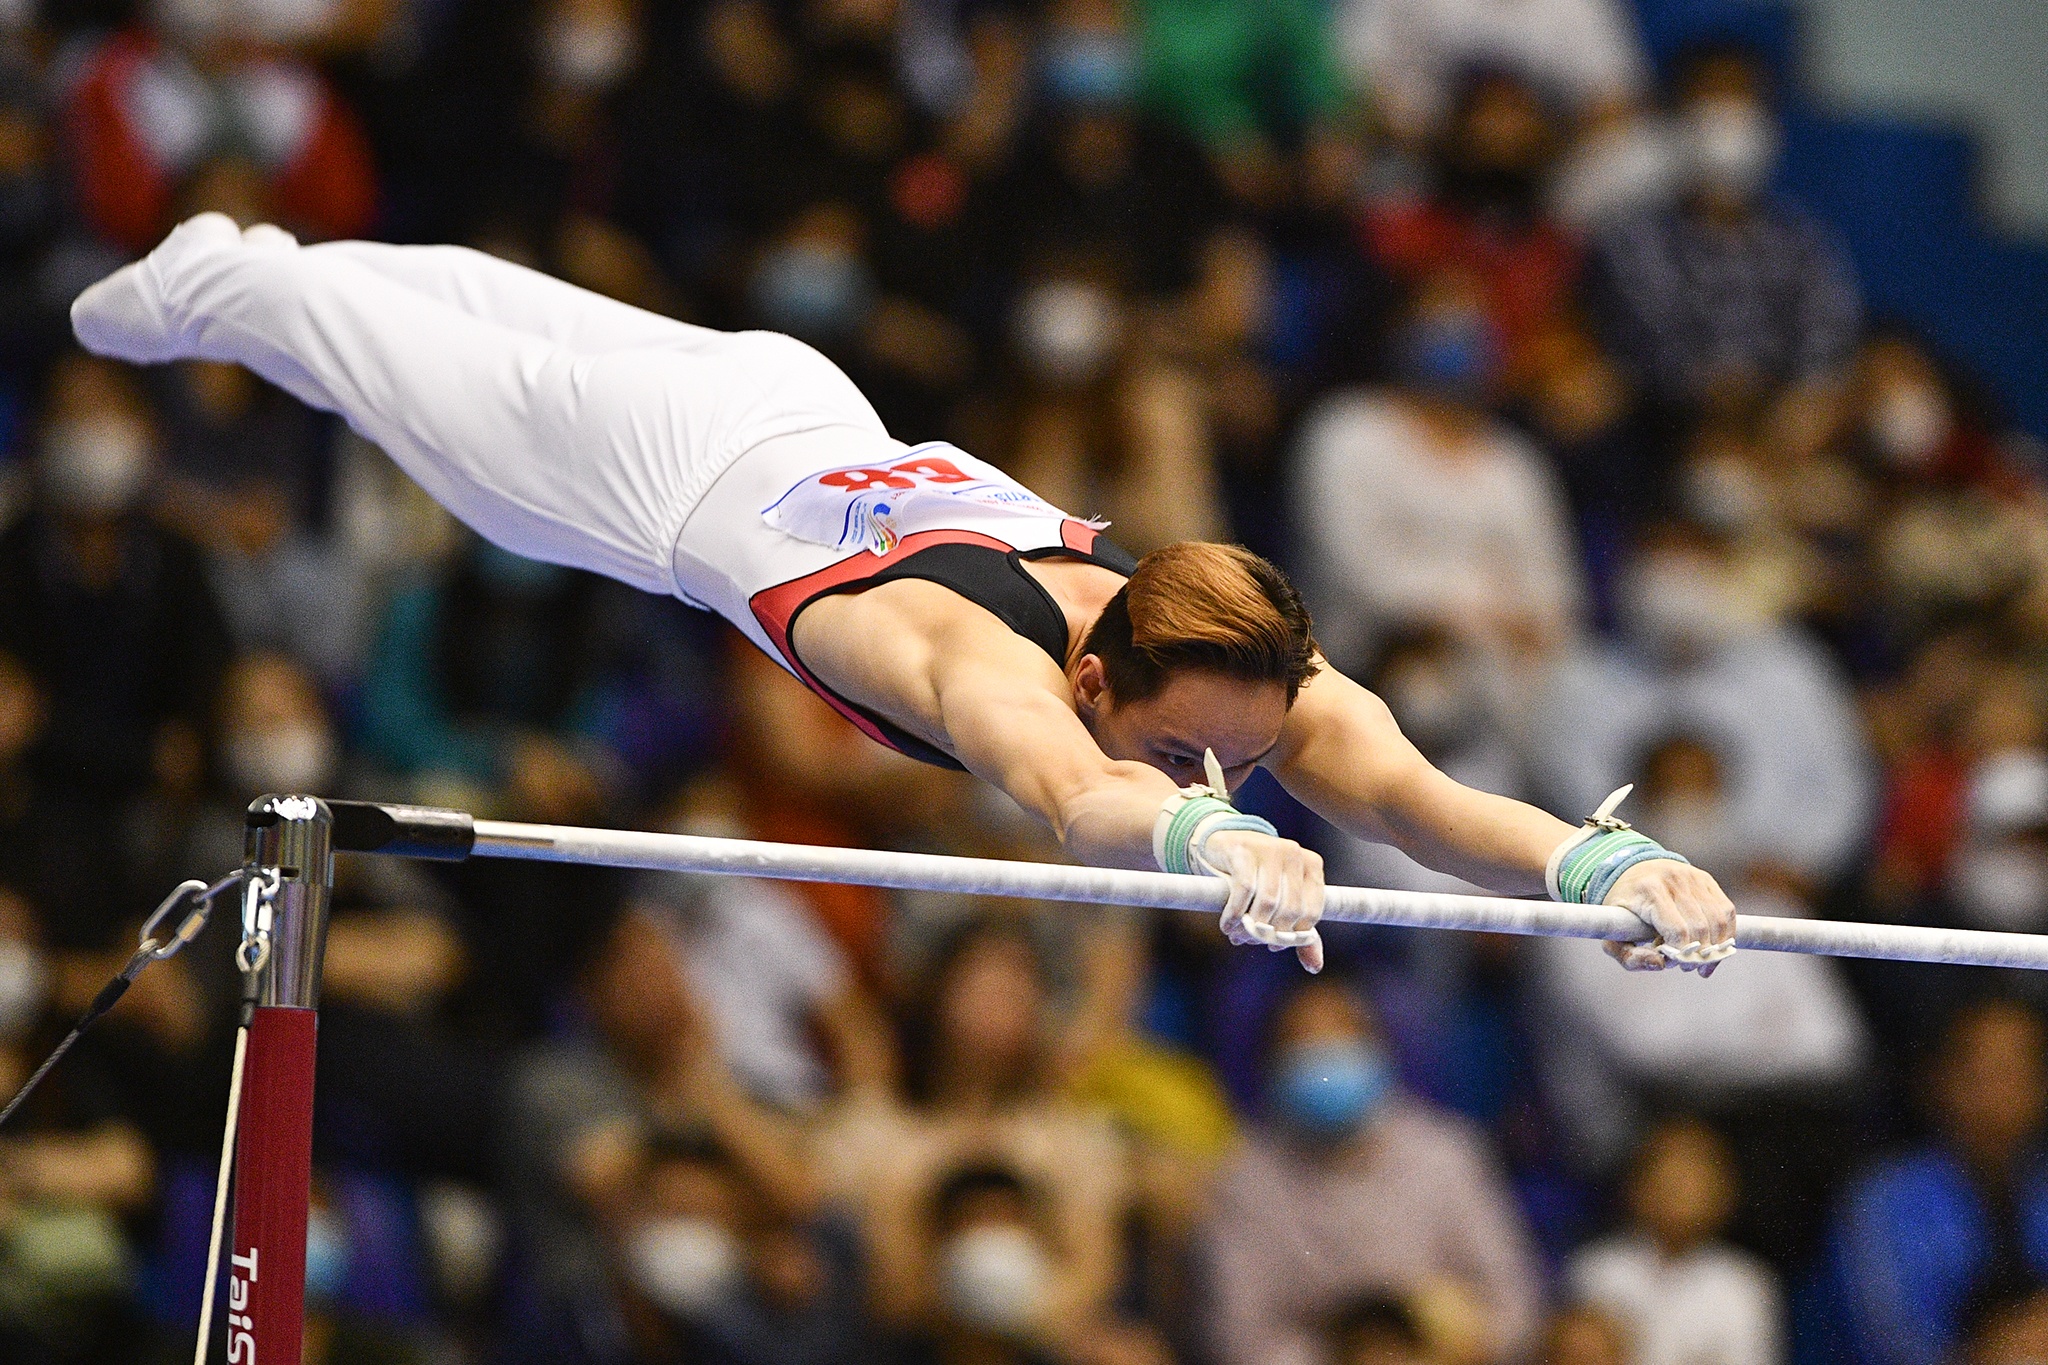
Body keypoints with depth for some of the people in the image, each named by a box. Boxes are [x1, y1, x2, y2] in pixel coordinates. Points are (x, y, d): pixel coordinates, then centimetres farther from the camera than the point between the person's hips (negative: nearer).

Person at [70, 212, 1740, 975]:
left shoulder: (1265, 676, -36)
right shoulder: (992, 655, -50)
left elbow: (1408, 788, -52)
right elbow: (1074, 796, -72)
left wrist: (1605, 858, -71)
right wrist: (1212, 842, -92)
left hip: (819, 424, 5)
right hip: (690, 470, -5)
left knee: (519, 322, 34)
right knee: (438, 378, 27)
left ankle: (275, 272, 64)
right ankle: (230, 283, 58)